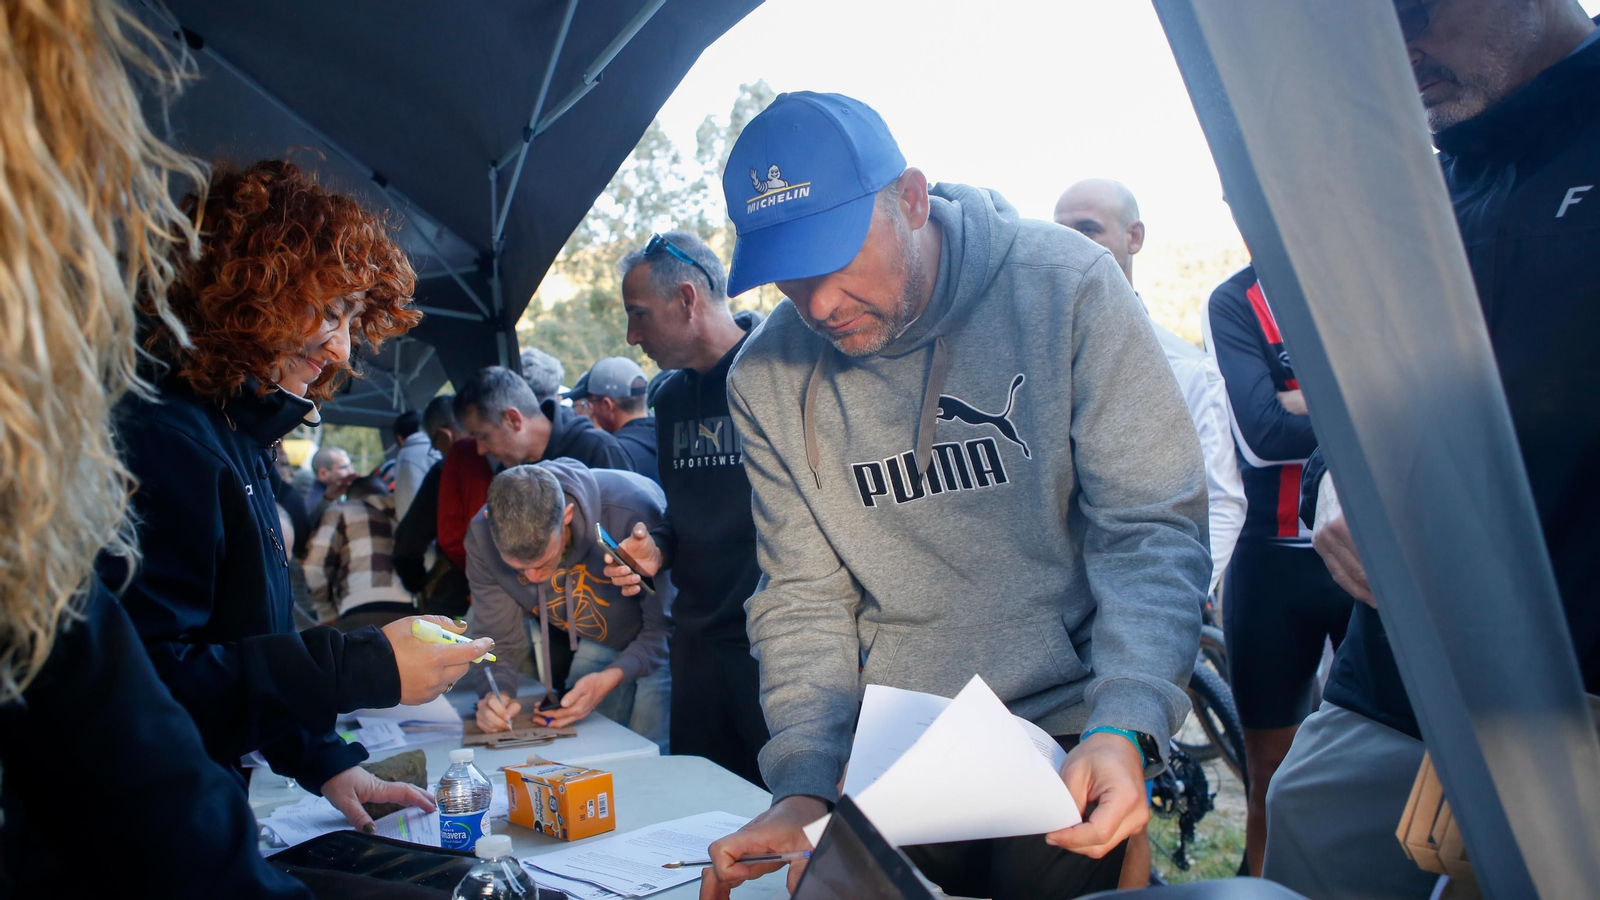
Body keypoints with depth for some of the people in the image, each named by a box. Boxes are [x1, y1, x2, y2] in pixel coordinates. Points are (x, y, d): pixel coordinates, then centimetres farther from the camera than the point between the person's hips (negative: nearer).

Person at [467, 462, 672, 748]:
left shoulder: (632, 511, -38)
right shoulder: (483, 536, -24)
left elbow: (666, 624, -27)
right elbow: (499, 638, -13)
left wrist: (612, 678, -41)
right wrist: (494, 694, -33)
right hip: (597, 646, 4)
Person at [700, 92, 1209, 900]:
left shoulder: (1065, 286, -16)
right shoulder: (766, 379, -6)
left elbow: (1151, 530, -14)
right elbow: (804, 597, -2)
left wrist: (1125, 726, -27)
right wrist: (805, 781, -14)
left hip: (1069, 738, -2)